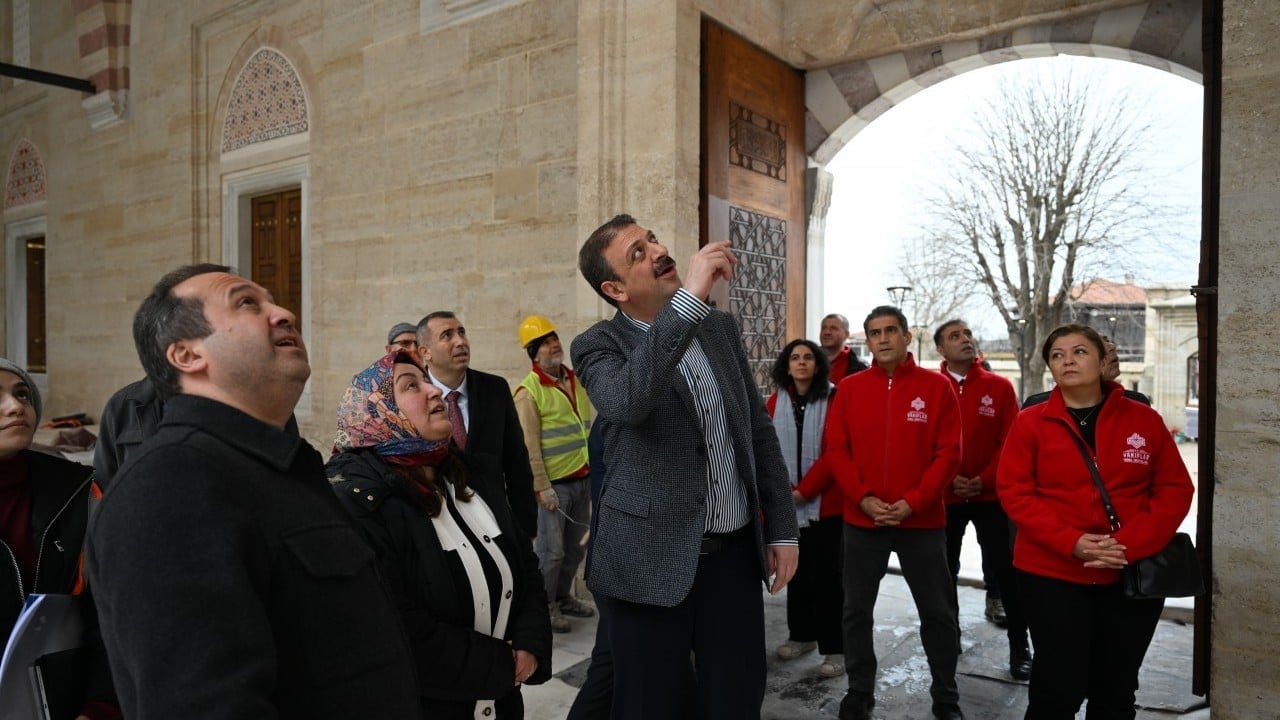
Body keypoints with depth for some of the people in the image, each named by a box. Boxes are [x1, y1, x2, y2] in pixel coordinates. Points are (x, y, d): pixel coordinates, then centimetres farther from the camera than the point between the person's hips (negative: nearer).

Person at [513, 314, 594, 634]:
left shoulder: (575, 380, 9)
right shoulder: (529, 392, -12)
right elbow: (529, 446, -15)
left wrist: (595, 469, 14)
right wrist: (542, 487, -17)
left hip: (583, 480, 7)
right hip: (554, 484, -7)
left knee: (574, 547, 16)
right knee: (551, 550, 1)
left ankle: (563, 597, 33)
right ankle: (544, 606, 18)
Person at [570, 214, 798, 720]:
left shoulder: (721, 327, 7)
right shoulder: (599, 346, -8)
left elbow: (759, 432, 12)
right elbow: (624, 402, -32)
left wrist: (782, 527, 8)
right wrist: (689, 298, -32)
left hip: (736, 554, 4)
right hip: (653, 560, -4)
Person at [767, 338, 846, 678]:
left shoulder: (833, 400, -7)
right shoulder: (775, 402, 5)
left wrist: (805, 489, -16)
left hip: (826, 503, -4)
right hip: (787, 504, 4)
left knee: (826, 574, 0)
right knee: (797, 571, 15)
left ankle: (835, 648, 11)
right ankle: (801, 635, 30)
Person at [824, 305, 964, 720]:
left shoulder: (937, 387, -2)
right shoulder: (849, 388, 3)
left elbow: (948, 454, -6)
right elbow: (837, 450, 0)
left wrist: (913, 502, -15)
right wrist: (862, 498, -12)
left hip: (922, 520, -1)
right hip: (861, 520, 2)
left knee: (938, 612, 10)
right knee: (857, 609, 10)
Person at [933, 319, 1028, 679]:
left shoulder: (999, 387, -1)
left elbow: (1011, 441, -3)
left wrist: (984, 479, -13)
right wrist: (948, 478, -14)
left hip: (991, 494, 0)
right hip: (944, 495, 1)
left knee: (1006, 569, 2)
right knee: (945, 569, 12)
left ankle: (1019, 648, 14)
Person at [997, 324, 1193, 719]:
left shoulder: (1144, 419, 3)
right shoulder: (1030, 422, -2)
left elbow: (1175, 490, 0)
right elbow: (1014, 492, -8)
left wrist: (1129, 544, -14)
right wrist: (1071, 542, -19)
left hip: (1134, 575, 2)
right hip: (1051, 574, -2)